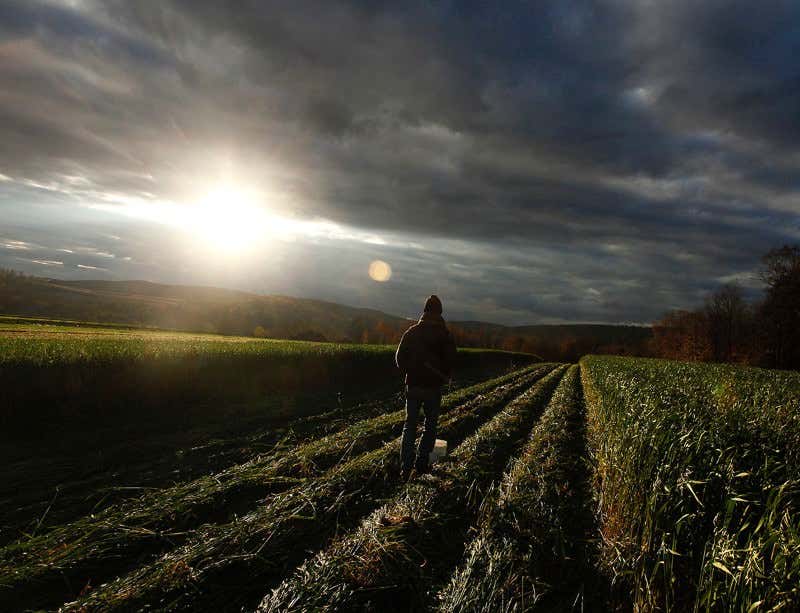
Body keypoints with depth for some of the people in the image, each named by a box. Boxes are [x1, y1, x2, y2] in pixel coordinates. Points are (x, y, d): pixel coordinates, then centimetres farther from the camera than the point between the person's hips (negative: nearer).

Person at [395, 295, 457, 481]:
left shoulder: (411, 331, 0)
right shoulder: (445, 335, -7)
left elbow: (399, 357, 2)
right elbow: (450, 361, -7)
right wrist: (444, 378, 11)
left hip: (413, 386, 2)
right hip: (433, 388, -2)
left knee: (410, 425, 10)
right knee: (430, 425, 14)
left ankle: (405, 468, 5)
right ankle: (421, 464, 14)